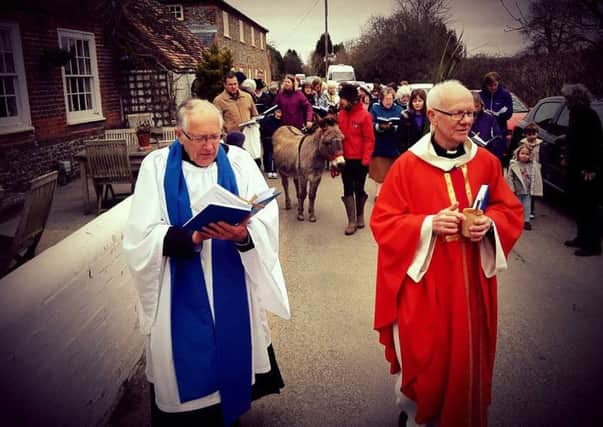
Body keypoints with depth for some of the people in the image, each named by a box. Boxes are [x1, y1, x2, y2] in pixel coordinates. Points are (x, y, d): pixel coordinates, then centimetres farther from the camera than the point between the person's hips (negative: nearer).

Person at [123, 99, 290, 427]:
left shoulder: (238, 161, -2)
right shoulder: (156, 166, -6)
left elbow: (267, 219, -11)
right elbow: (142, 235, -13)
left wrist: (244, 235, -32)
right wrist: (190, 238, -27)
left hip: (231, 286, 2)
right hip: (180, 292, -1)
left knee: (232, 355, 16)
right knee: (187, 365, 9)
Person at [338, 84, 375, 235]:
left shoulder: (364, 115, -12)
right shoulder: (341, 114, 1)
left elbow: (369, 140, -11)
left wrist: (365, 160, -15)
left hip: (360, 160, -4)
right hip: (345, 159, 4)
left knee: (359, 189, 10)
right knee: (348, 189, 5)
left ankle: (360, 215, 32)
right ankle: (352, 221, 12)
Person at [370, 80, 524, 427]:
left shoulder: (487, 162, 1)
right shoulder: (407, 165, -10)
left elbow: (512, 212, 7)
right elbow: (383, 222, -8)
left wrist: (490, 224, -15)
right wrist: (428, 225, -23)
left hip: (472, 282, 4)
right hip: (423, 284, -3)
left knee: (468, 355, 16)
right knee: (423, 356, 8)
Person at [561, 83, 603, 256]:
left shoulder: (589, 116, -16)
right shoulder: (575, 114, 10)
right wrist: (568, 158, 20)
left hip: (587, 170, -9)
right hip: (575, 167, 9)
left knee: (588, 207, -5)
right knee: (578, 205, 16)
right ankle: (582, 238, 28)